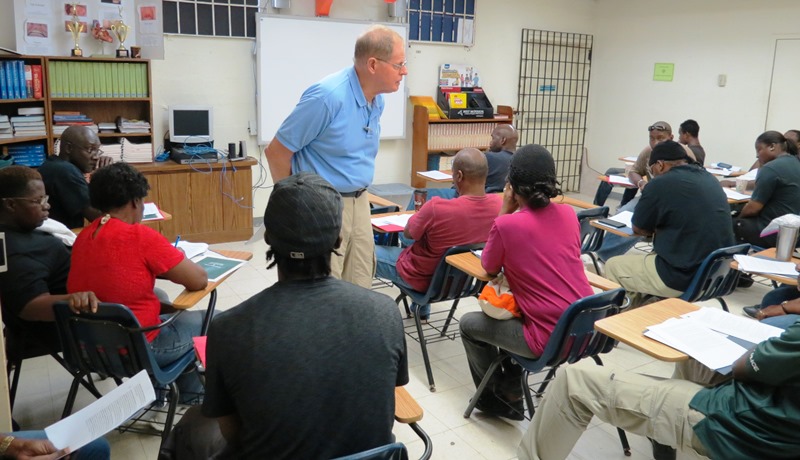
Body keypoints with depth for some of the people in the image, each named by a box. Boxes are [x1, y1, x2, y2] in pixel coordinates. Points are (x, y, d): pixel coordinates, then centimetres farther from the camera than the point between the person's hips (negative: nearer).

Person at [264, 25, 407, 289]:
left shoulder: (377, 100, 5)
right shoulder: (328, 97, -21)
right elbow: (276, 152, -14)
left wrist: (358, 195, 18)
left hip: (359, 202, 8)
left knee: (360, 288, 14)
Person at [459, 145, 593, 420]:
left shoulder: (507, 225, -15)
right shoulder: (568, 214, 2)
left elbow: (489, 268, 4)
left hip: (551, 339, -7)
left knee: (469, 324, 16)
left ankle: (493, 398, 32)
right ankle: (511, 395, 36)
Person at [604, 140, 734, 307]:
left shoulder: (661, 183, -14)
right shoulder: (709, 178, 9)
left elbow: (640, 229, -1)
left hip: (684, 277, -8)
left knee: (612, 266, 12)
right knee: (638, 257, 28)